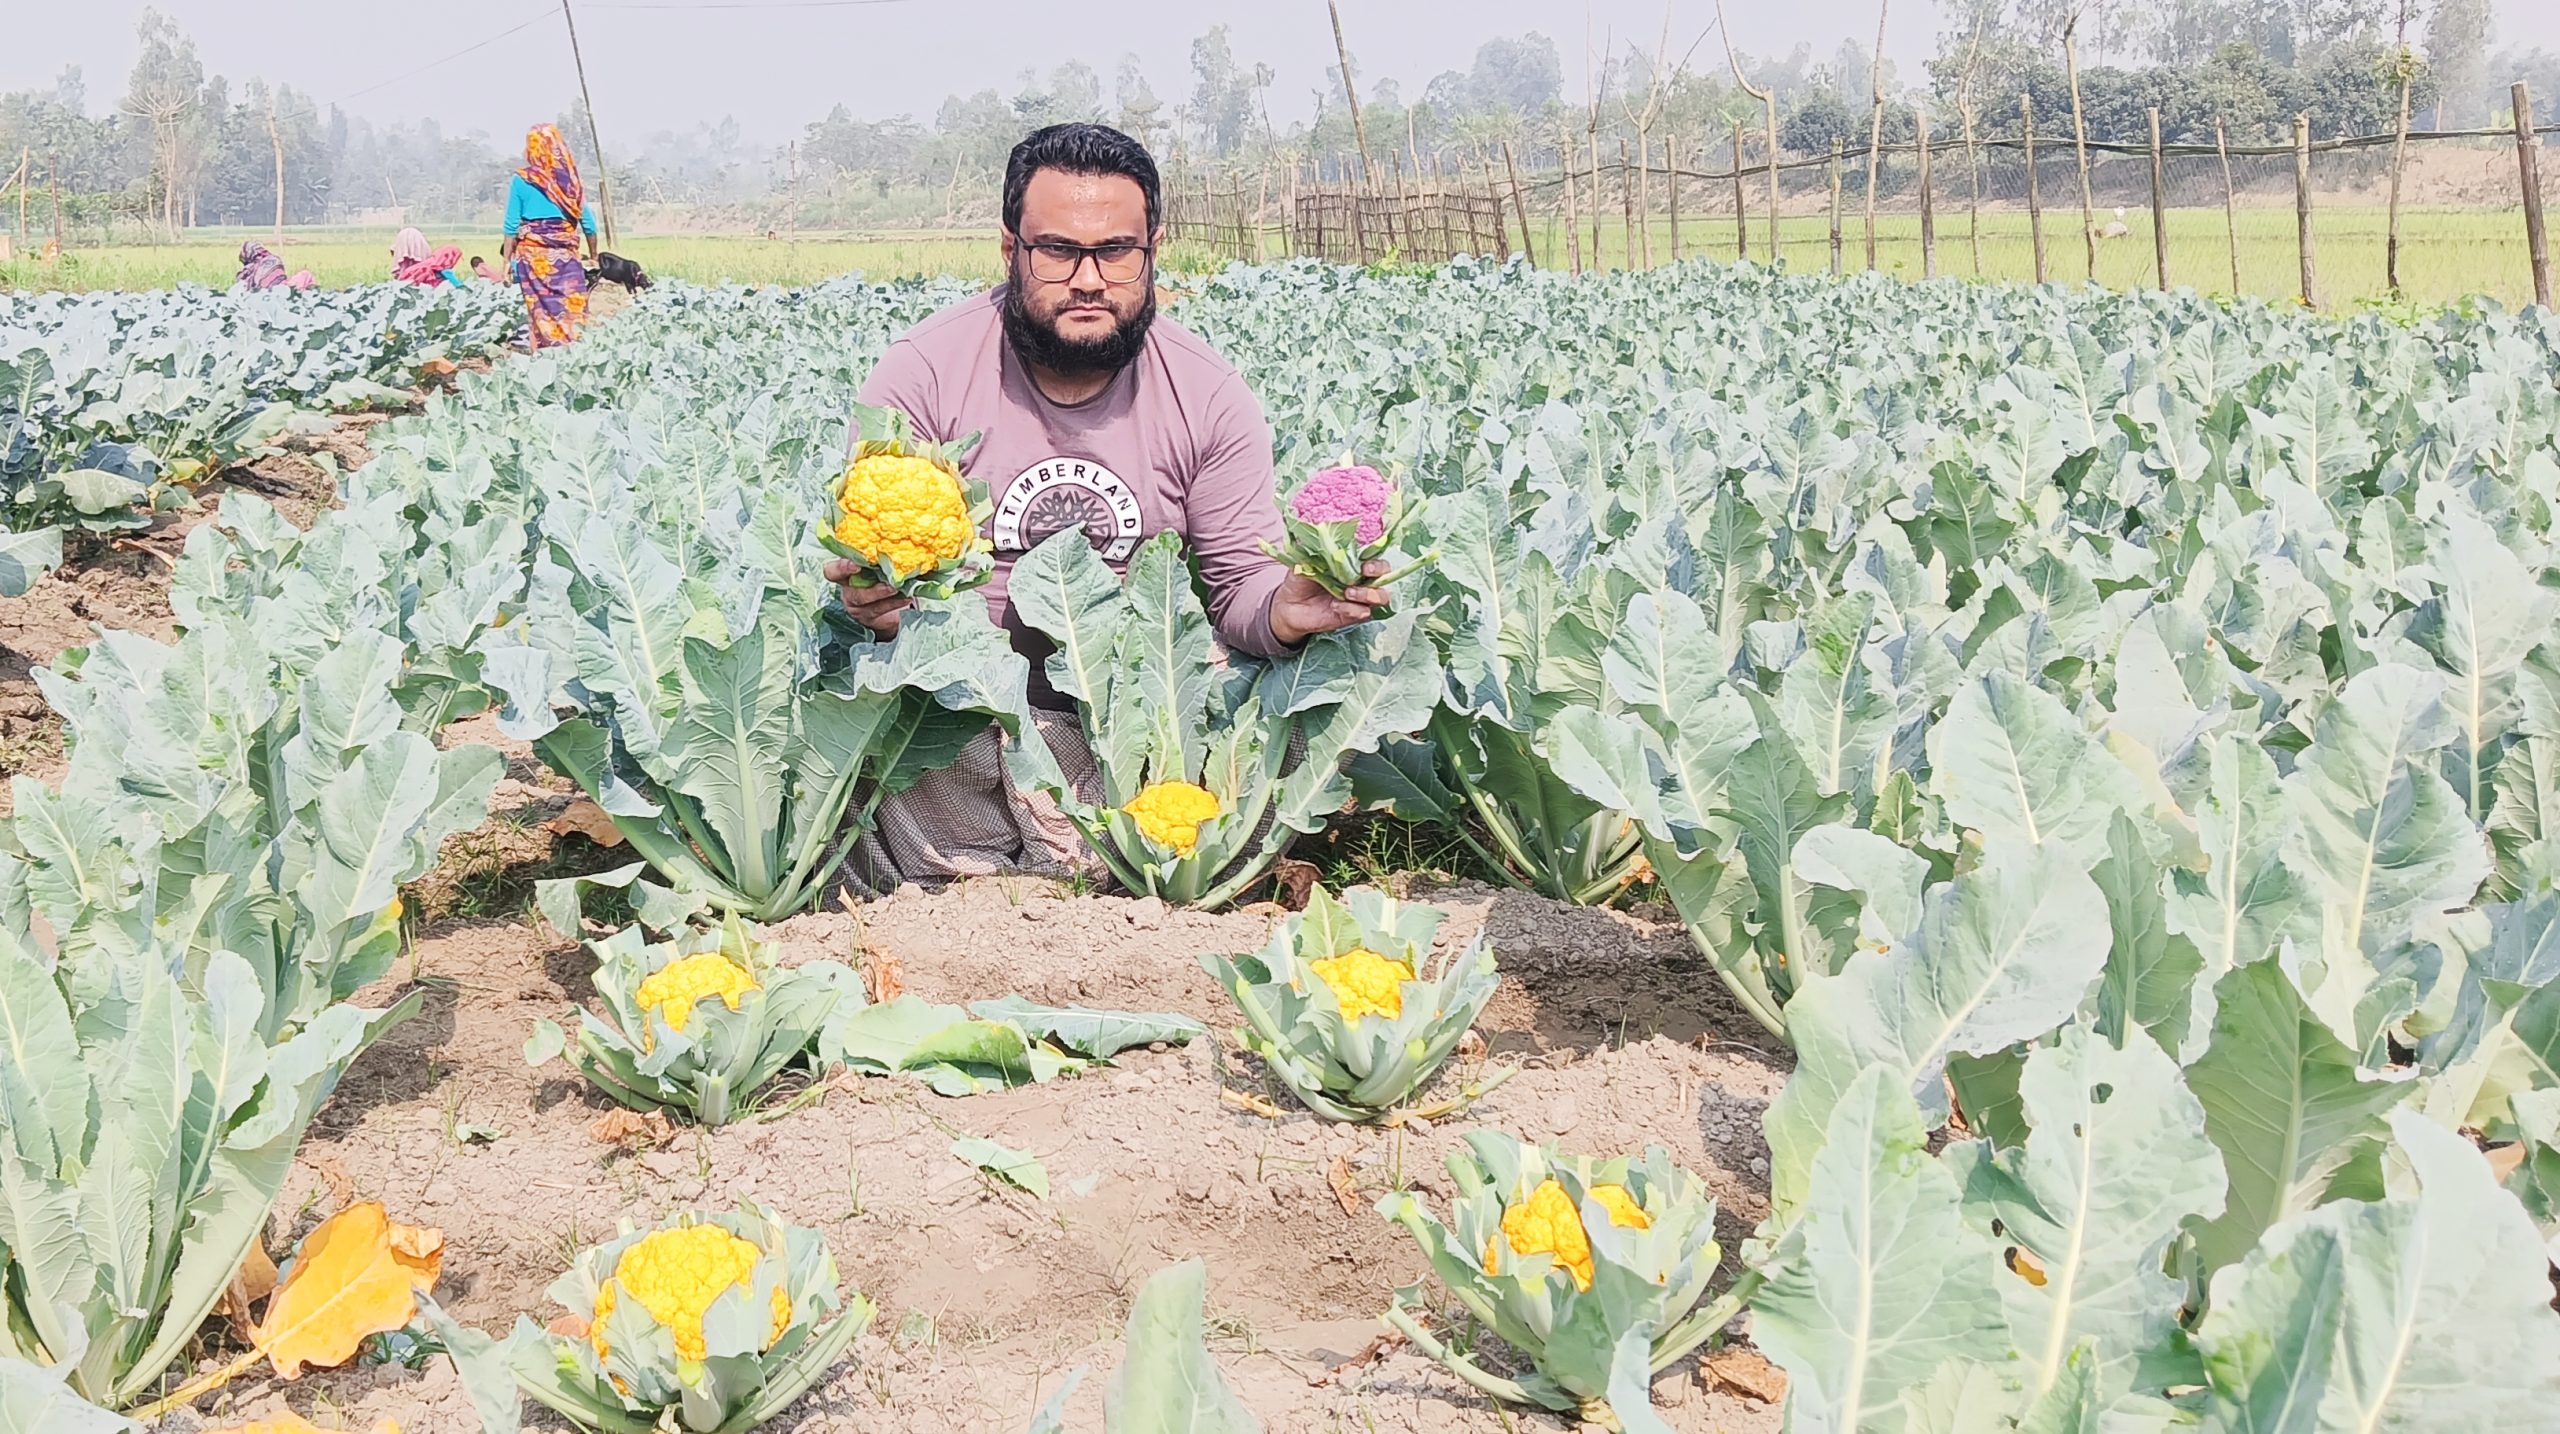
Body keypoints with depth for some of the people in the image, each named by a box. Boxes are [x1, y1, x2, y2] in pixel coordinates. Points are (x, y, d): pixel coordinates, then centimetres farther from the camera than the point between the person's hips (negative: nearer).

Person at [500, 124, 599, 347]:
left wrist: (507, 260, 4)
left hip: (533, 255, -2)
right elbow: (588, 222, 6)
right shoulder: (570, 179, 5)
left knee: (543, 310, -1)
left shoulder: (521, 180, -2)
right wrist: (593, 256, 16)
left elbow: (512, 226, -2)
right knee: (574, 309, 2)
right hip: (566, 254, 2)